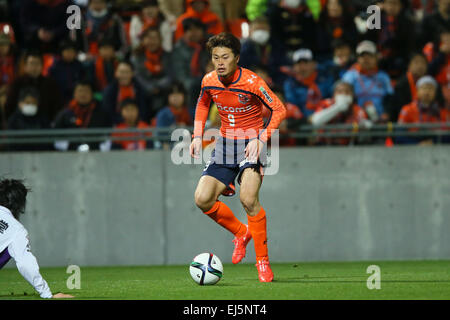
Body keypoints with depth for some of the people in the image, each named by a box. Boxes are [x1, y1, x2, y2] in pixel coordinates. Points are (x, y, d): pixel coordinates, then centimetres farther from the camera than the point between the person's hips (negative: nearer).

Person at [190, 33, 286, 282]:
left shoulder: (251, 82, -18)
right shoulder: (209, 82, -2)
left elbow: (279, 110, -11)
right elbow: (202, 105, 20)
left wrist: (261, 139, -22)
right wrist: (197, 136, 8)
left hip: (251, 143, -5)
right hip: (224, 144, 5)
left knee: (248, 199, -26)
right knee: (202, 199, -8)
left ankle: (263, 261, -12)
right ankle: (241, 233, 19)